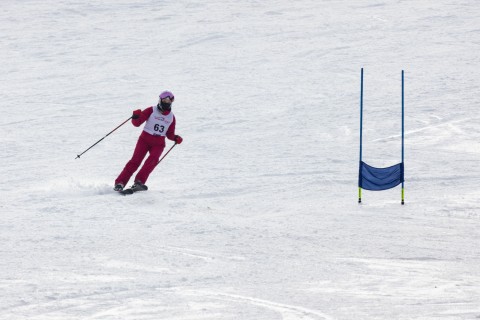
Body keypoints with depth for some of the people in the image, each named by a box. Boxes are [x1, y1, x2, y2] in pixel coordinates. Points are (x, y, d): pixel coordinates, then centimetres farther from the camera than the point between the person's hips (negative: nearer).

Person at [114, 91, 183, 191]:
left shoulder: (171, 117, 10)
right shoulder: (151, 111, -2)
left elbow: (170, 134, 19)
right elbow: (137, 123, -8)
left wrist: (176, 138, -2)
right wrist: (136, 117, -29)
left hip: (158, 144, 2)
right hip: (145, 139, -2)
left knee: (153, 159, -26)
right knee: (135, 161, -16)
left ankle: (139, 182, -29)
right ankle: (120, 183, -14)